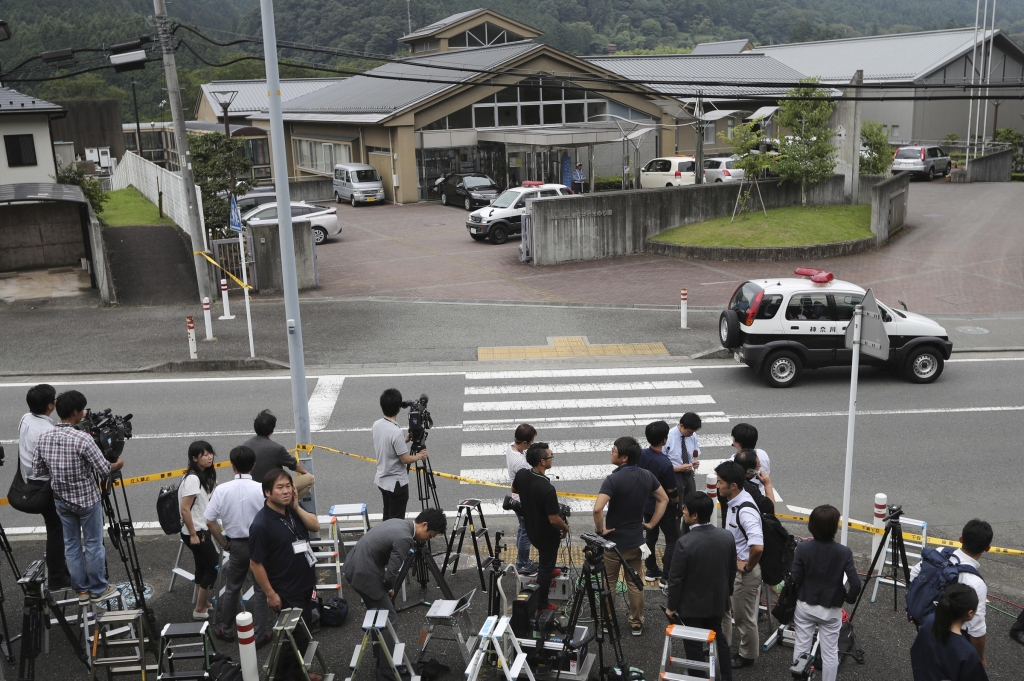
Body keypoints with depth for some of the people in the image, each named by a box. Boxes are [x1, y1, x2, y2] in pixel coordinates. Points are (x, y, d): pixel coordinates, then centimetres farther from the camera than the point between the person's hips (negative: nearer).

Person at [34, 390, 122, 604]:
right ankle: (98, 590, 21)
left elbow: (37, 471, 0)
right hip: (87, 500, -5)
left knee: (71, 545, 17)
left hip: (61, 500, 5)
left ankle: (81, 589, 27)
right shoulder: (82, 439, -25)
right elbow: (104, 470, -19)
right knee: (93, 545, 10)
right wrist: (118, 464, 2)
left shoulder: (43, 437, -8)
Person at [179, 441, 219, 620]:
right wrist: (193, 535, -20)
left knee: (203, 566, 17)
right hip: (195, 532, -9)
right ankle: (200, 610, 7)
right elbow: (185, 509, -23)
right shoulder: (192, 479, -22)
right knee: (212, 567, -2)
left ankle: (203, 602, 30)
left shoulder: (203, 476, 7)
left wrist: (201, 532, 13)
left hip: (201, 530, 9)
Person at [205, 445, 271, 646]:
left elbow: (210, 522, -7)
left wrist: (224, 544, 6)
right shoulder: (261, 490, -18)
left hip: (237, 546, 2)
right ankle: (259, 635, 18)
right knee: (261, 591, 12)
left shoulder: (221, 490, -11)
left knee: (231, 589, 22)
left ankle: (226, 631, 35)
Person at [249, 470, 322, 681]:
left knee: (303, 631, 21)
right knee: (295, 635, 3)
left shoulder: (292, 509, -2)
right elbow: (256, 564, -20)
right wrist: (270, 594, -16)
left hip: (305, 584, 7)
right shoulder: (261, 524, -24)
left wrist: (297, 507, -15)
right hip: (286, 592, -7)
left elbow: (315, 526, -3)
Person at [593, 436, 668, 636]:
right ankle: (636, 624, 24)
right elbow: (664, 500, 9)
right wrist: (651, 524, 9)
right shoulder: (647, 476, -3)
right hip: (636, 540, 5)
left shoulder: (613, 479, -24)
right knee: (635, 583, 16)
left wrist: (600, 530, -17)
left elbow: (597, 509, -33)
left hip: (613, 541, -5)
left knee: (609, 582, 14)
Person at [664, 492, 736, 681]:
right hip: (717, 601, 6)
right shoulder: (727, 537, -11)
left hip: (692, 605, -6)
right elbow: (732, 570, 3)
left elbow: (676, 578, -19)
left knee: (694, 644, 13)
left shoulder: (685, 543, -28)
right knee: (718, 637, 26)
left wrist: (671, 606, -5)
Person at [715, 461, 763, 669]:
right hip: (730, 566, 9)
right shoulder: (732, 501, -2)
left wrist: (748, 566, -24)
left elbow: (758, 546, -42)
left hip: (743, 571, -9)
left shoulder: (745, 511, -31)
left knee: (743, 616, 11)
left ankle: (747, 655, 32)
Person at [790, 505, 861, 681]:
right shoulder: (844, 552, -17)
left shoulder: (803, 548, -16)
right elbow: (855, 584, -17)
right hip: (831, 610, -1)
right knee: (830, 652, 12)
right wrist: (849, 598, 2)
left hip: (805, 606, 1)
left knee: (801, 647, 14)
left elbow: (795, 578, -11)